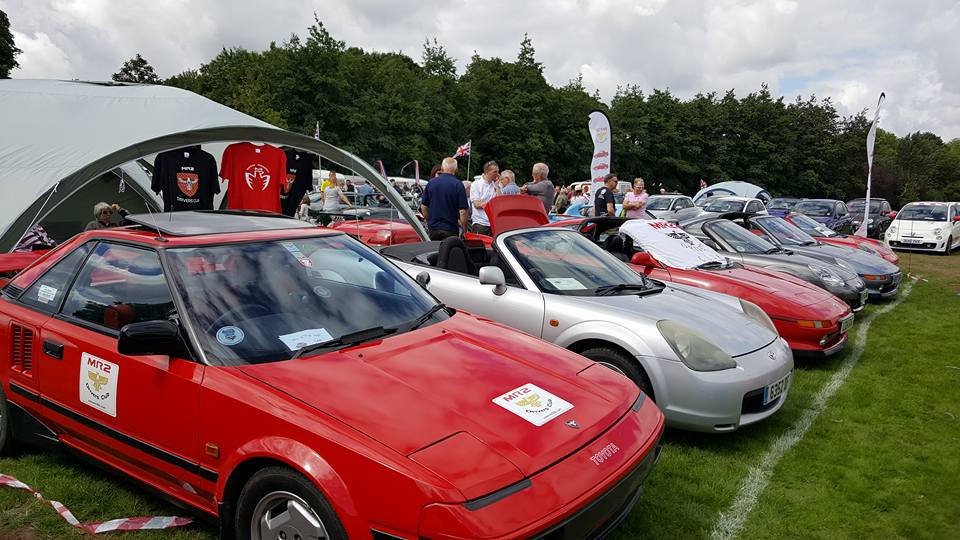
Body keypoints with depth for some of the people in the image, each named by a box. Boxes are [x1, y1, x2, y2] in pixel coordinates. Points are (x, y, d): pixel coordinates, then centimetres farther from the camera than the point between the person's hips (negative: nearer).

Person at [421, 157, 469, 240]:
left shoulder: (431, 182, 4)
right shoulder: (458, 185, -9)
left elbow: (423, 206, 10)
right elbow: (463, 211, -12)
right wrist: (464, 230, -1)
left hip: (432, 228, 4)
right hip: (450, 230, -4)